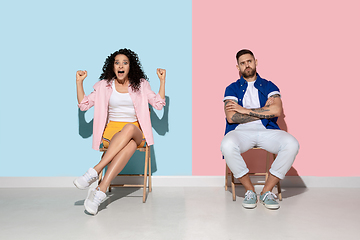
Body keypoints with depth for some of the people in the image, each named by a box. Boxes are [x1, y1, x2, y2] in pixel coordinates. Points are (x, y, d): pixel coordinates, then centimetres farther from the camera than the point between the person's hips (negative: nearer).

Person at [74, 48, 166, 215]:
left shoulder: (141, 84, 12)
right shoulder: (104, 86, 12)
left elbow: (159, 104, 6)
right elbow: (84, 105, 11)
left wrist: (162, 80, 2)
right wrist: (79, 82, 5)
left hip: (136, 131, 0)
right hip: (112, 131, 0)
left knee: (129, 128, -40)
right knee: (130, 144, -37)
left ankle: (95, 171, -43)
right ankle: (100, 193, -44)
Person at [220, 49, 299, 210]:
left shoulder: (269, 86, 17)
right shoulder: (232, 88, 13)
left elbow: (277, 111, -3)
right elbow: (231, 117, -3)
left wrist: (245, 110, -4)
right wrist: (264, 112, 0)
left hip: (267, 130, 2)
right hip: (241, 131, -1)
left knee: (292, 144, -28)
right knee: (227, 145, -35)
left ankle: (266, 191, -10)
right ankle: (250, 191, -11)